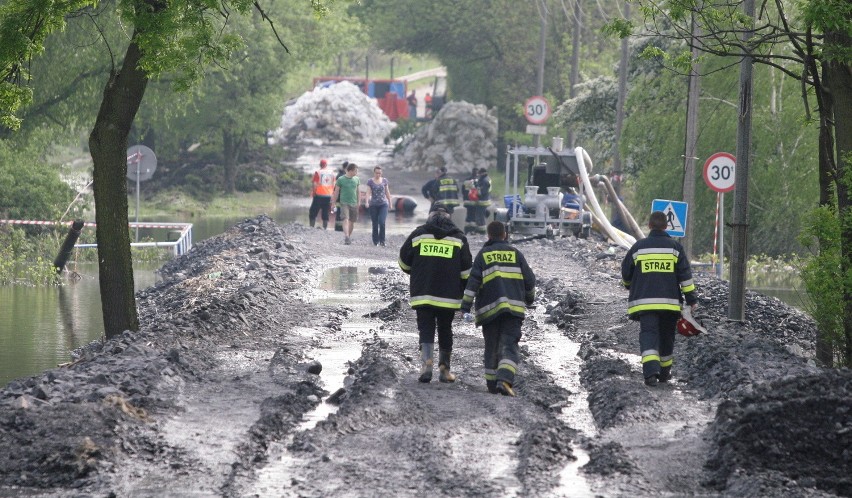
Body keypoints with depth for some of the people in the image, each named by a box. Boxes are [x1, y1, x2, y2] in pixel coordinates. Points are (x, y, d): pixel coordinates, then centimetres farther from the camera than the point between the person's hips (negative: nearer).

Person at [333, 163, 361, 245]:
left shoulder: (356, 179, 6)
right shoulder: (341, 179, -5)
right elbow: (336, 192, 2)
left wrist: (359, 203, 14)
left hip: (354, 203, 4)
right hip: (344, 203, -4)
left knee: (352, 221, 9)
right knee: (346, 220, -17)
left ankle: (348, 237, 24)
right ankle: (346, 238, -26)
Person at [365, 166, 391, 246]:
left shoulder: (384, 180, 6)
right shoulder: (370, 181, -1)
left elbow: (387, 192, 14)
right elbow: (368, 192, -10)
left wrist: (390, 202, 18)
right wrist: (366, 202, -25)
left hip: (383, 204, 1)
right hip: (373, 205, -1)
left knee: (382, 222, -14)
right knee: (375, 224, 2)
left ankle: (382, 241, -6)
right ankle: (375, 241, 13)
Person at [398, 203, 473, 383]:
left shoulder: (418, 234, 3)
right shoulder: (459, 237, 4)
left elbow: (404, 262, 11)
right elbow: (466, 270, 2)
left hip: (422, 294, -1)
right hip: (449, 295, 1)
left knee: (426, 330, 0)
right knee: (445, 331, 14)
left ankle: (426, 360, -23)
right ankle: (444, 369, 18)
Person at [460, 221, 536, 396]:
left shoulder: (483, 255, 6)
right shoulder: (515, 254, 9)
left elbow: (473, 281, -4)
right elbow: (529, 279, 9)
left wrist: (466, 306, -7)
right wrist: (530, 298, 28)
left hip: (489, 309, 1)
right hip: (513, 307, -1)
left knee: (491, 347, 14)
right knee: (509, 346, -6)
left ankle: (492, 384, 19)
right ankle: (505, 380, -26)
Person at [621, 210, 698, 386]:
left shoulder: (639, 247, 2)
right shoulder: (675, 247, 2)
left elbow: (626, 273, 11)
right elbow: (685, 275, -1)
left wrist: (630, 286, 32)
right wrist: (691, 298, 4)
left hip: (644, 301, -1)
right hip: (670, 302, 1)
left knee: (648, 334, -8)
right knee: (666, 337, 17)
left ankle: (651, 370, -29)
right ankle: (664, 372, 28)